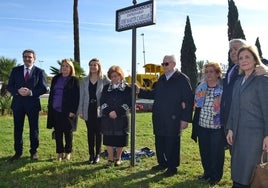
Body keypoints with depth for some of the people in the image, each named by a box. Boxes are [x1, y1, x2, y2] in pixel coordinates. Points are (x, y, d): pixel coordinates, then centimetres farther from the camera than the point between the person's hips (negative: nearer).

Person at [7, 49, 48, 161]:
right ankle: (18, 152, 22)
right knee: (18, 129, 9)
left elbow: (44, 88, -5)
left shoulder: (39, 72, 1)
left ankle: (33, 152, 21)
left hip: (33, 104, -2)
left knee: (34, 129, 7)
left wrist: (31, 92, -20)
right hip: (18, 103, 2)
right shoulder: (15, 70, 7)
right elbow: (9, 86, 4)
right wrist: (18, 91, -17)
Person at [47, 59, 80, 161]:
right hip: (55, 111, 4)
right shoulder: (55, 79, 14)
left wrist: (73, 111, -14)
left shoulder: (74, 80, -1)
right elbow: (51, 94, 15)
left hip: (68, 111, -4)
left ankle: (68, 152, 19)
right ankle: (59, 153, 18)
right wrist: (50, 108, 8)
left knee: (68, 133, 5)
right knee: (58, 133, 8)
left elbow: (76, 97, -6)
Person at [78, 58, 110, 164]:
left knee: (98, 132, 5)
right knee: (90, 133, 7)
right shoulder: (85, 80, 8)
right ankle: (91, 154, 18)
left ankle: (97, 154, 17)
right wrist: (80, 111, 4)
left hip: (99, 110, -2)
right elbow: (81, 96, 8)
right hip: (88, 110, 3)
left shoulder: (104, 80, -1)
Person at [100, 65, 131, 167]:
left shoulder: (127, 88, 0)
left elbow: (128, 103, -7)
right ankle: (110, 159, 20)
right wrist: (109, 112, -14)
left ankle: (118, 158, 23)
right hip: (107, 118, 2)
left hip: (121, 118, -2)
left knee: (120, 140, 4)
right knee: (108, 139, 6)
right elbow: (102, 102, 2)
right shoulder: (106, 88, 9)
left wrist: (117, 112, -16)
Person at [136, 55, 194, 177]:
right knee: (159, 143, 15)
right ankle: (162, 163, 33)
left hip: (173, 119, -6)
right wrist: (140, 91, 6)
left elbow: (189, 100, -11)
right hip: (159, 118, 7)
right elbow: (154, 94, 17)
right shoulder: (161, 79, 13)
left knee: (172, 144, 4)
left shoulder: (183, 79, -8)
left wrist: (185, 119, -13)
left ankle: (172, 167, 20)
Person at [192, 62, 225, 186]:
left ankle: (216, 176, 24)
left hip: (217, 127, -4)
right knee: (204, 151, 13)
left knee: (216, 152, 6)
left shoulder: (223, 89, -7)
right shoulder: (200, 87, 7)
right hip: (202, 126, 4)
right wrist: (195, 124, 9)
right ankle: (207, 172, 32)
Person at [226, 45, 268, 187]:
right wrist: (230, 128, 9)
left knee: (247, 170, 1)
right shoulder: (239, 81, 12)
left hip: (254, 132, -6)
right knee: (237, 169, 12)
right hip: (238, 132, 6)